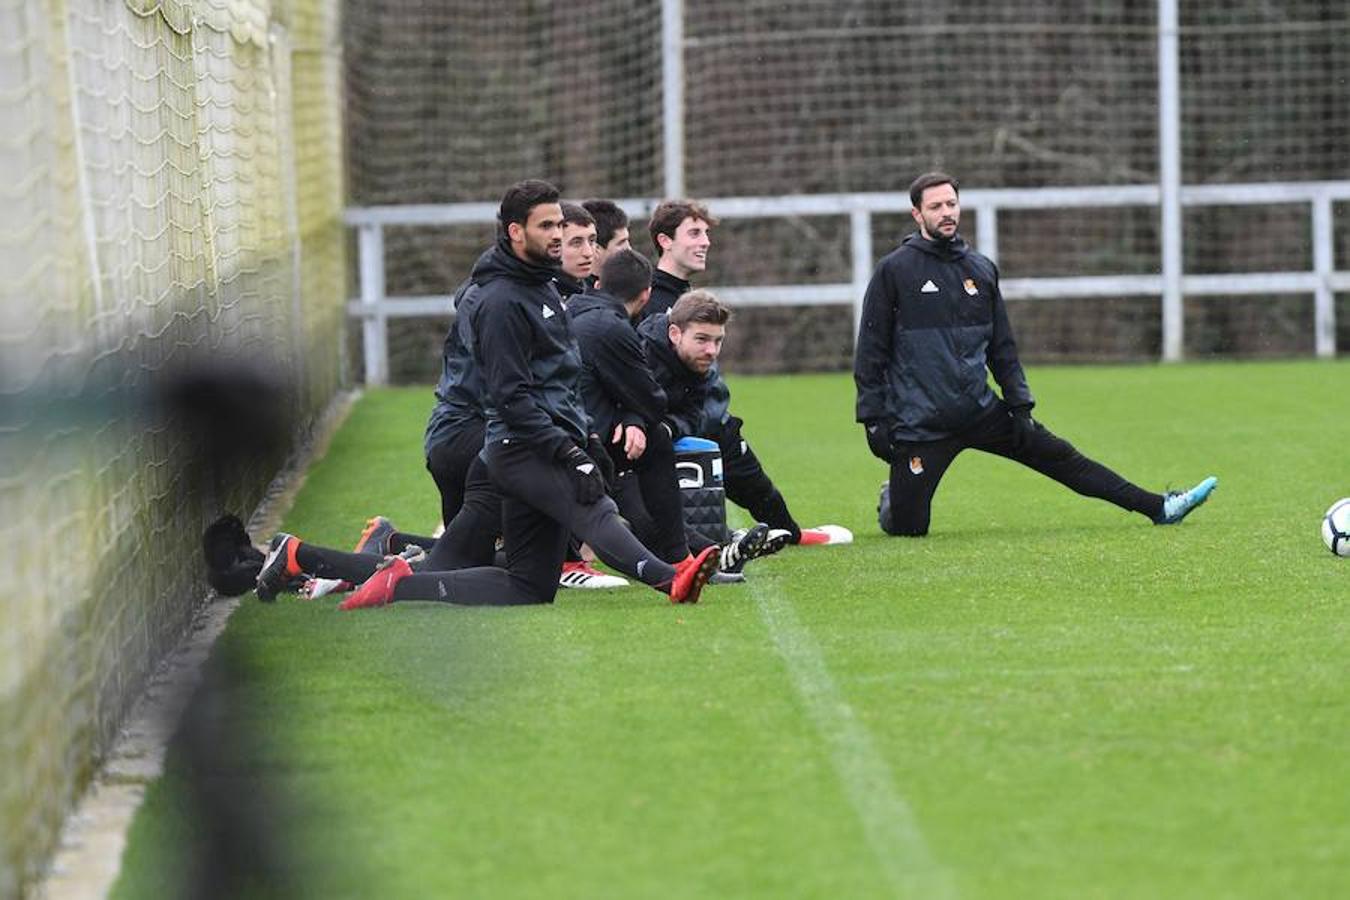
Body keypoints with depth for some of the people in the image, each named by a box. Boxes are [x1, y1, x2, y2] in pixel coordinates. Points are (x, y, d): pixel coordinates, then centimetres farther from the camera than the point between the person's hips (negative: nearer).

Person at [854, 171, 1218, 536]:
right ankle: (891, 499, 31)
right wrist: (873, 419, -11)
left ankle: (1158, 507, 5)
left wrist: (1020, 405, 8)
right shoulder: (894, 270, -6)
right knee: (908, 526, -4)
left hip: (980, 410, 4)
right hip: (918, 424, -4)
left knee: (1059, 456, 1)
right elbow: (870, 352, -6)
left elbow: (1003, 348, 15)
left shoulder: (981, 269, 9)